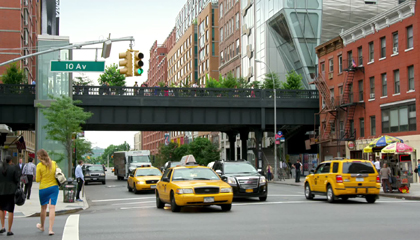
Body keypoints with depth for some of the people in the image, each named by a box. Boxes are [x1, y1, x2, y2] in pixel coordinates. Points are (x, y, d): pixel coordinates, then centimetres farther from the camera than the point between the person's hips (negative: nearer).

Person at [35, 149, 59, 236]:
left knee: (43, 207, 15)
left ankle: (42, 226, 35)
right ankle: (50, 229, -10)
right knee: (52, 207, -2)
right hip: (54, 187, 2)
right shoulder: (54, 163, -2)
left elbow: (37, 180, -8)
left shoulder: (39, 165, -11)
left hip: (43, 188, -2)